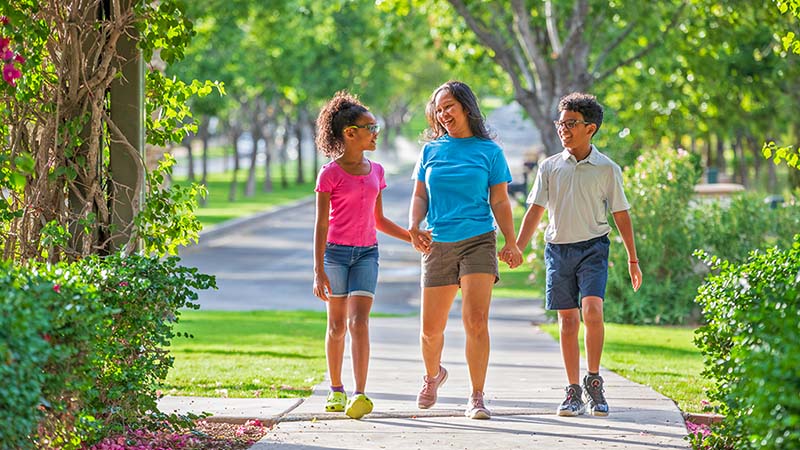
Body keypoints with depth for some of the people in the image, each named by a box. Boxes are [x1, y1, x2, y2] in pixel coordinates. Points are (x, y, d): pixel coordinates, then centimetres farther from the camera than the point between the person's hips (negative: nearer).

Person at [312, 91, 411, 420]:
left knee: (358, 321, -11)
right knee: (337, 325, 5)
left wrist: (413, 237, 13)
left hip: (366, 253, 3)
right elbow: (321, 224, -7)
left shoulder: (375, 171, 10)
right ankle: (336, 391, 20)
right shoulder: (330, 174, -6)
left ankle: (360, 395, -19)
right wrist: (318, 270, -12)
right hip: (336, 252, -3)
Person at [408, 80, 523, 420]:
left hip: (478, 241, -2)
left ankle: (477, 398, -9)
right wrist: (414, 227, -6)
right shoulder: (430, 151, 10)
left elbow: (499, 201, 4)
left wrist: (511, 242, -5)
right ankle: (432, 375, 37)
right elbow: (420, 196, 13)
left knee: (476, 321, -16)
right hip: (438, 245, 3)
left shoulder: (489, 151, 4)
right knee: (431, 328, 5)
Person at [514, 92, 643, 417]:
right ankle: (573, 392, 9)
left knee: (592, 311, -21)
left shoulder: (607, 169, 2)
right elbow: (535, 211, 8)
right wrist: (516, 250, 0)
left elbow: (621, 215, 6)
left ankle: (593, 382, -8)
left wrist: (633, 259, 6)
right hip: (558, 249, 2)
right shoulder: (550, 167, 6)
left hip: (593, 247, -2)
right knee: (567, 321, 3)